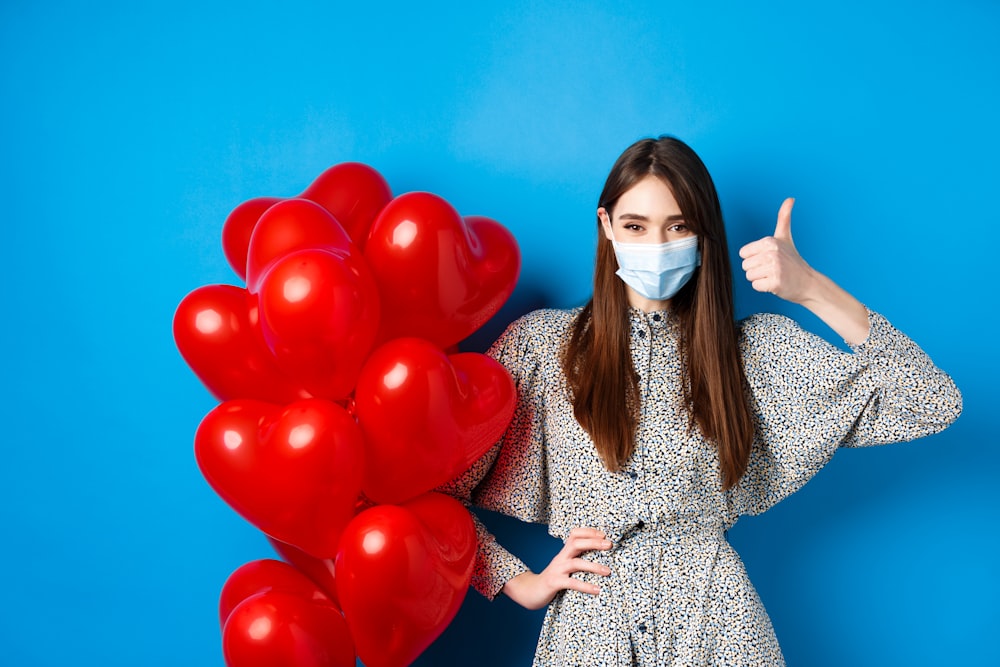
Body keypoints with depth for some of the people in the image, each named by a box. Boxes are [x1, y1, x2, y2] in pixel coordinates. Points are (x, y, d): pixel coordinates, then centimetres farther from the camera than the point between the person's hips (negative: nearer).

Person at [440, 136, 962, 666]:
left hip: (713, 624, 1)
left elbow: (933, 402, -8)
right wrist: (521, 582, -5)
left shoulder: (752, 349, 1)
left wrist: (811, 290, -14)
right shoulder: (541, 342, 0)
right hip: (589, 624, 0)